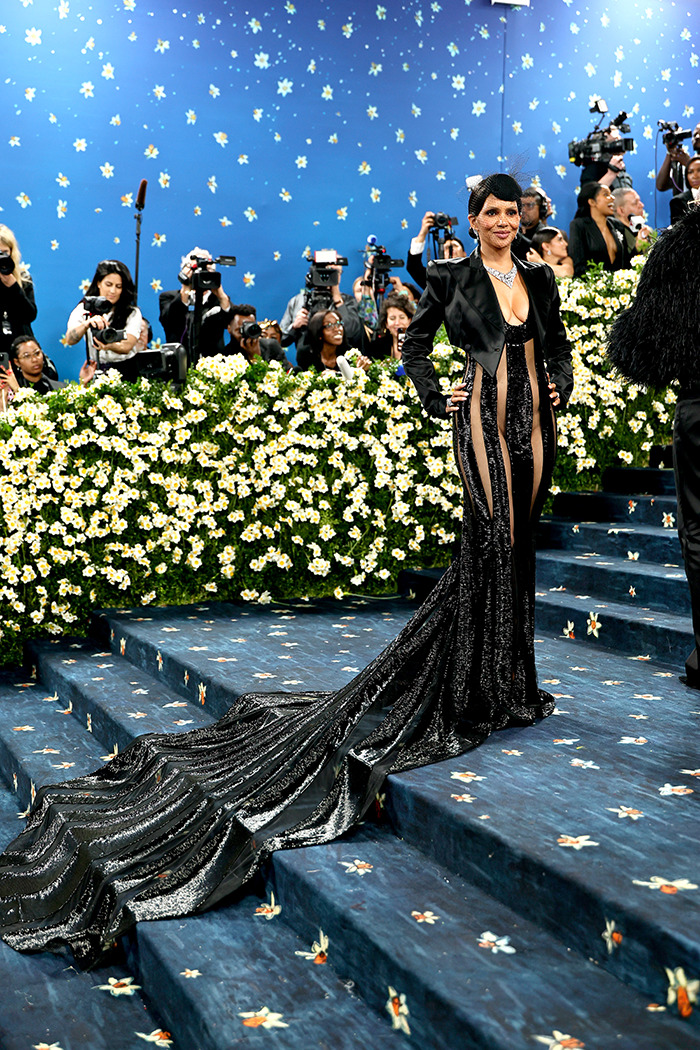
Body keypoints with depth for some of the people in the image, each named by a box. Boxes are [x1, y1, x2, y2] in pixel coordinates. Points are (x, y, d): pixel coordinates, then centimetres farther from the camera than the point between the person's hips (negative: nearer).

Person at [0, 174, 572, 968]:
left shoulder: (539, 280, 15)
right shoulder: (451, 276, 2)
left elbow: (558, 345, 27)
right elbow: (414, 343, 12)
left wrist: (558, 389, 11)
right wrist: (435, 397, 1)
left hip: (533, 421, 5)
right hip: (482, 419, -5)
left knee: (513, 549, 7)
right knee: (491, 543, -11)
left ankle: (510, 688, 17)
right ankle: (492, 692, -1)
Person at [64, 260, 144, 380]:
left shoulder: (133, 313, 3)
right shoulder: (83, 309, 6)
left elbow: (127, 347, -12)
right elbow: (70, 340, -10)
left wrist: (108, 346, -35)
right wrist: (87, 324, -31)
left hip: (125, 371, -1)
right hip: (96, 370, 1)